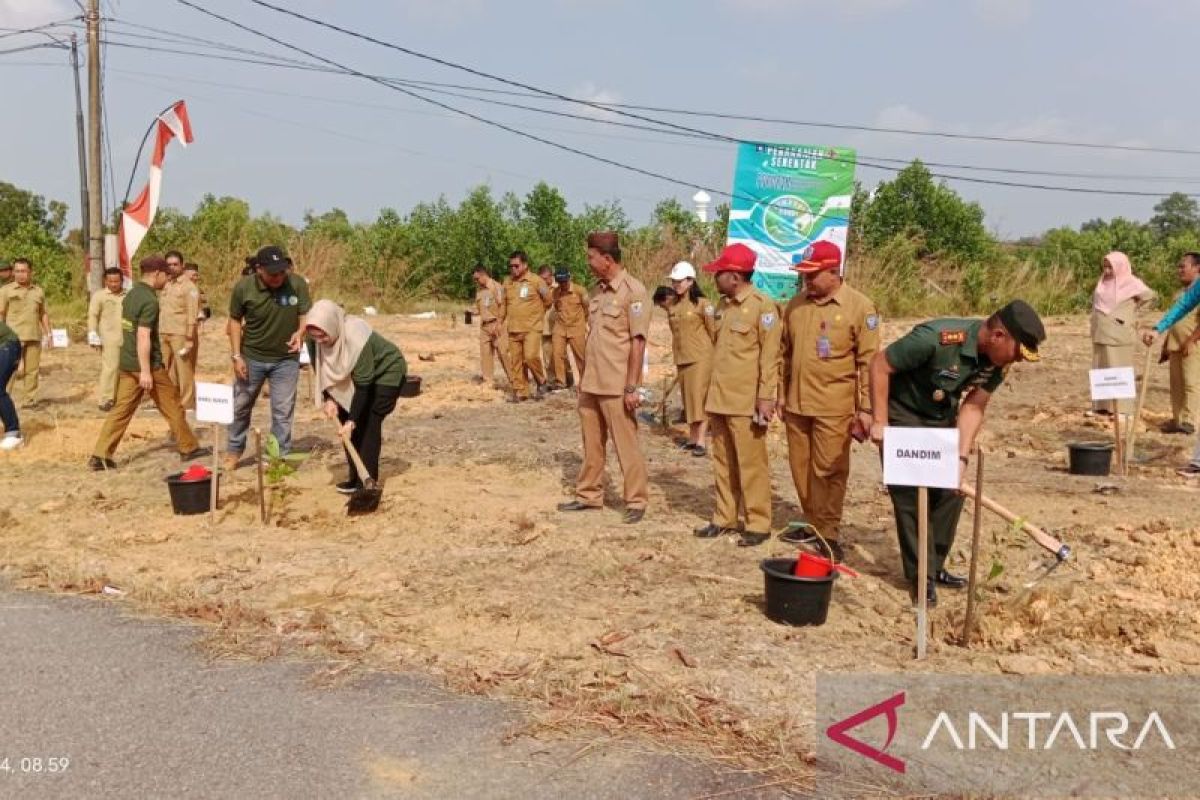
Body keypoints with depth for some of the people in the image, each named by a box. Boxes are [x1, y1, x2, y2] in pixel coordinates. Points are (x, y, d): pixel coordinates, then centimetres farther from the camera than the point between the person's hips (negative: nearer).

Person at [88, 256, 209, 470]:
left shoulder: (131, 294, 12)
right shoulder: (150, 301, -17)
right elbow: (143, 336, -23)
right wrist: (145, 371, -25)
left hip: (127, 363, 8)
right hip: (148, 364, -8)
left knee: (121, 410, 7)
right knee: (172, 406, 6)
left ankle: (100, 455, 1)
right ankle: (189, 448, 17)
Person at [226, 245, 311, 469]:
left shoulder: (297, 285, -17)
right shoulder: (244, 287, -15)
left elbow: (306, 316, -6)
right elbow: (235, 321, -2)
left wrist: (300, 332, -29)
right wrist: (237, 356, -6)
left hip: (286, 359, -1)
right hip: (252, 357, 1)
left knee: (283, 411, 4)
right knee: (241, 405, 15)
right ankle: (234, 451, 35)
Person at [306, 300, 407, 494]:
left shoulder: (357, 337, -39)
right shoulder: (315, 339, -21)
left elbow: (363, 385, -35)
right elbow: (320, 371, -4)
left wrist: (352, 420, -35)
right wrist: (328, 399, -18)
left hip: (386, 371, -7)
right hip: (355, 373, 7)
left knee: (368, 423, -15)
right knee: (343, 418, 2)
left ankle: (367, 482, -11)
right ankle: (356, 478, 11)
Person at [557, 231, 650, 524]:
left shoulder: (633, 291, -12)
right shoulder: (597, 290, 11)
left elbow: (638, 342, -15)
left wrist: (632, 387, -17)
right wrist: (582, 376, 17)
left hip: (616, 385, -8)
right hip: (590, 383, 8)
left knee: (626, 444, 2)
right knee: (591, 443, 15)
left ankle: (636, 501, 12)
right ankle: (589, 495, 27)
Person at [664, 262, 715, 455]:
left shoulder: (702, 303, -9)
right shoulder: (672, 305, 9)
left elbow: (713, 330, -5)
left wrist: (715, 353, -2)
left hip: (700, 357, -6)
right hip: (681, 357, 6)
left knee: (699, 397, -7)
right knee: (688, 398, 11)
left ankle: (701, 442, -5)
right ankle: (692, 438, 18)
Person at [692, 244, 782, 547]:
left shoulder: (763, 306, -10)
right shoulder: (722, 305, 13)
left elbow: (770, 356, -12)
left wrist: (766, 398, -16)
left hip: (746, 402, -7)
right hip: (719, 399, 7)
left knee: (751, 464, -2)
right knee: (723, 463, 13)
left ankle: (758, 524, 7)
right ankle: (724, 517, 22)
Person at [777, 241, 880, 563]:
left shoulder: (859, 306, -8)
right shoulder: (796, 305, 6)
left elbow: (868, 361, -8)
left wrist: (866, 408, -10)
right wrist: (782, 395, 14)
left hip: (834, 406, -5)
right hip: (797, 403, 5)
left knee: (830, 471, -1)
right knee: (801, 468, 14)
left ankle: (829, 534, 10)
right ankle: (812, 523, 29)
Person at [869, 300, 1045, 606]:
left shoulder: (997, 360, -13)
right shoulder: (936, 338, -34)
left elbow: (973, 407, -13)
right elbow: (880, 364, -26)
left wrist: (961, 457, -23)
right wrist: (879, 421, -23)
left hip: (942, 419, 7)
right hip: (903, 417, -6)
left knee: (951, 492, 5)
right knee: (912, 495, -7)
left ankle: (934, 566, 21)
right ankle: (920, 576, 5)